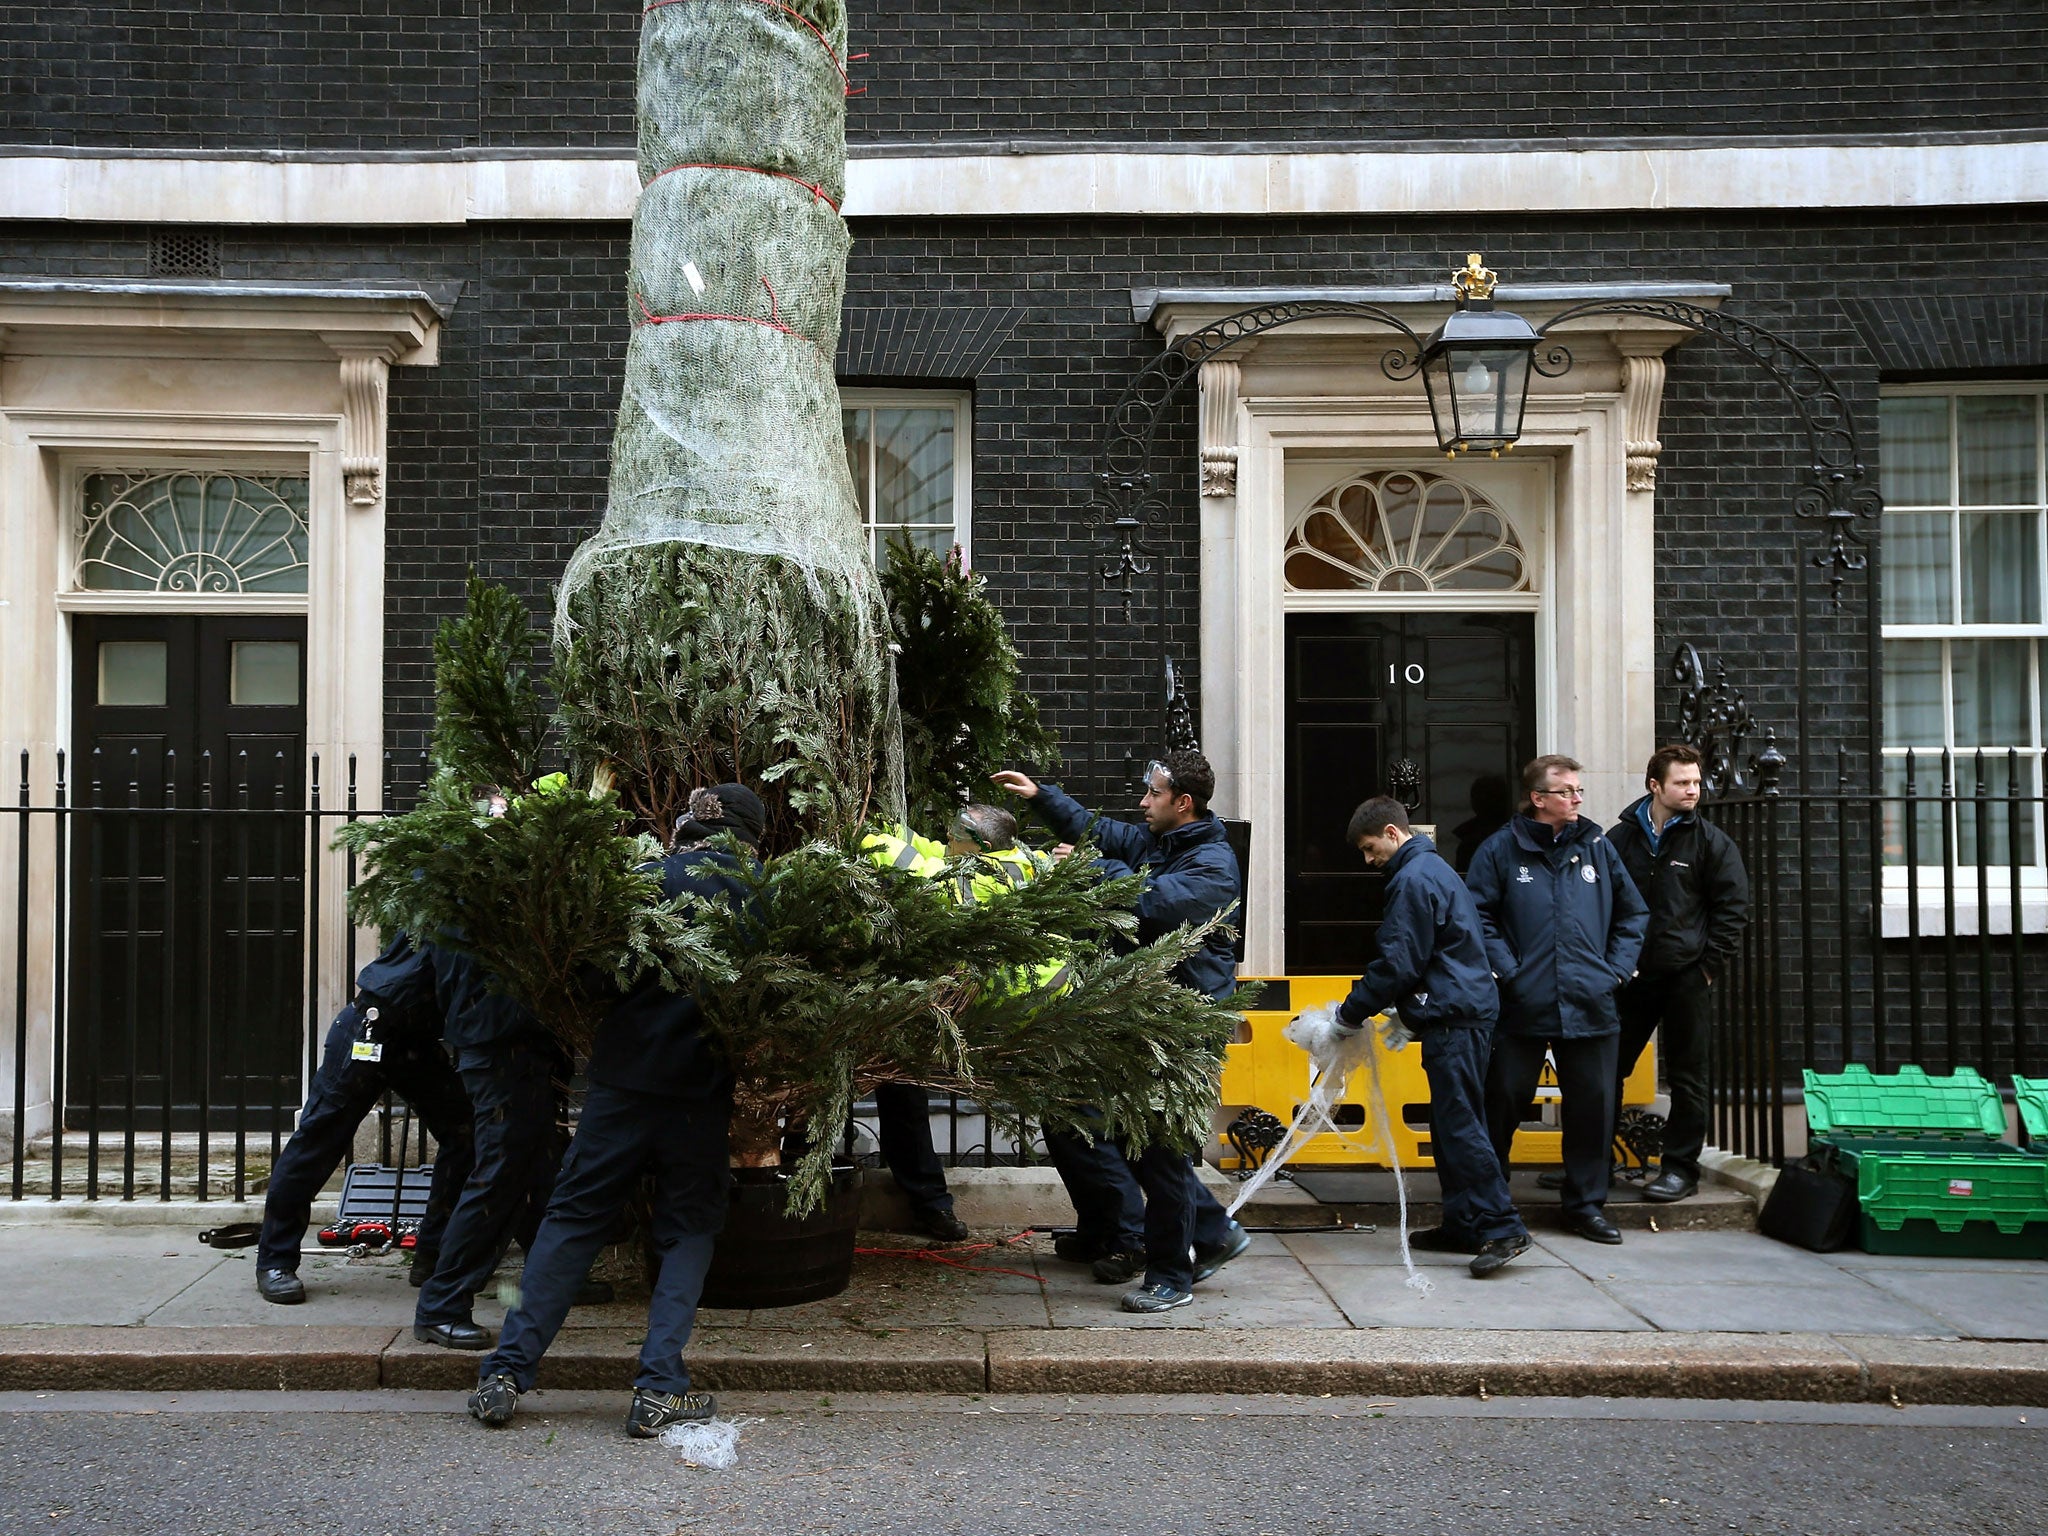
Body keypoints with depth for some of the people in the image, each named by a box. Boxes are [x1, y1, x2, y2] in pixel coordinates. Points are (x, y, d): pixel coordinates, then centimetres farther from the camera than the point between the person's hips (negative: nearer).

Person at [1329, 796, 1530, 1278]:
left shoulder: (1414, 879, -13)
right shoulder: (1435, 868, 20)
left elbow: (1398, 962, -16)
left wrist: (1352, 1010, -6)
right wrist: (1396, 1007, 21)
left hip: (1452, 1020, -11)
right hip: (1462, 1012, 11)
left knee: (1460, 1124, -11)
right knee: (1451, 1124, 13)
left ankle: (1502, 1229, -12)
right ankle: (1464, 1225, 18)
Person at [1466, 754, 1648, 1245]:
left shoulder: (1597, 847, 10)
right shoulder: (1501, 850, 0)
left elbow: (1633, 913, 16)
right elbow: (1479, 916, -2)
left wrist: (1616, 969, 7)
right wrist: (1507, 970, -9)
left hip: (1590, 1006, 3)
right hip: (1521, 1007, -3)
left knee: (1593, 1106, 7)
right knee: (1503, 1104, 2)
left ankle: (1586, 1203, 22)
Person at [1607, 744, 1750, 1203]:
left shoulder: (1711, 842, 0)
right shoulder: (1620, 838, 6)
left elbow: (1732, 907, -1)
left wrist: (1709, 966, -6)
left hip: (1685, 977, -2)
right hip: (1629, 975, 2)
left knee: (1687, 1078, 4)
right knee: (1607, 1070, 7)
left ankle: (1681, 1167, 13)